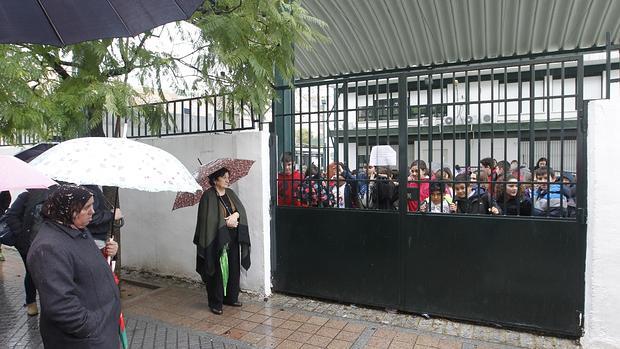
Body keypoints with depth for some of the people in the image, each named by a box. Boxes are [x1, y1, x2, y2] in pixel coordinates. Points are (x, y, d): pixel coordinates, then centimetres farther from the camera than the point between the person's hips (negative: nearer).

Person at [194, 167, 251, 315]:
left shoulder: (230, 193, 10)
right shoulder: (208, 196, -10)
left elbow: (241, 209, 4)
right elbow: (208, 218, -16)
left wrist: (235, 215, -16)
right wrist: (226, 222, -14)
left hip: (233, 239, 6)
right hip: (217, 240, -6)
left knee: (234, 269, 12)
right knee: (217, 271, 1)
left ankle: (231, 297, 28)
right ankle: (216, 303, 15)